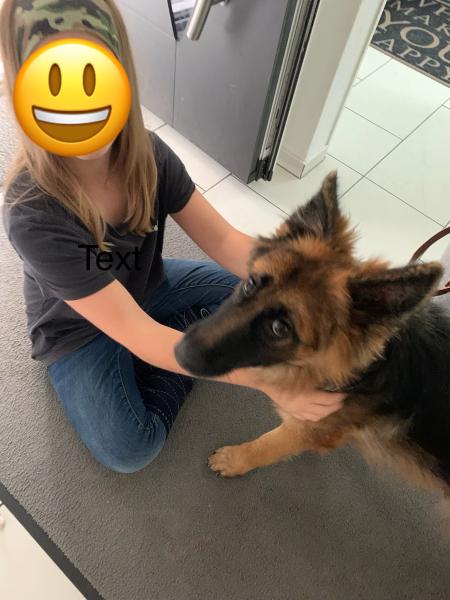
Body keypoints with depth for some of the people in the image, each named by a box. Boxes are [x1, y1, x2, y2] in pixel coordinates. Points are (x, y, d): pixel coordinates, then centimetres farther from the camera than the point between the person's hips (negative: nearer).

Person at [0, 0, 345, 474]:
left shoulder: (147, 154, -21)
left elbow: (224, 240, -19)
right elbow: (139, 336, -36)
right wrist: (267, 382, -38)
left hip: (147, 286, 4)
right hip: (79, 329, -3)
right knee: (129, 451, -19)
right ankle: (182, 362, 5)